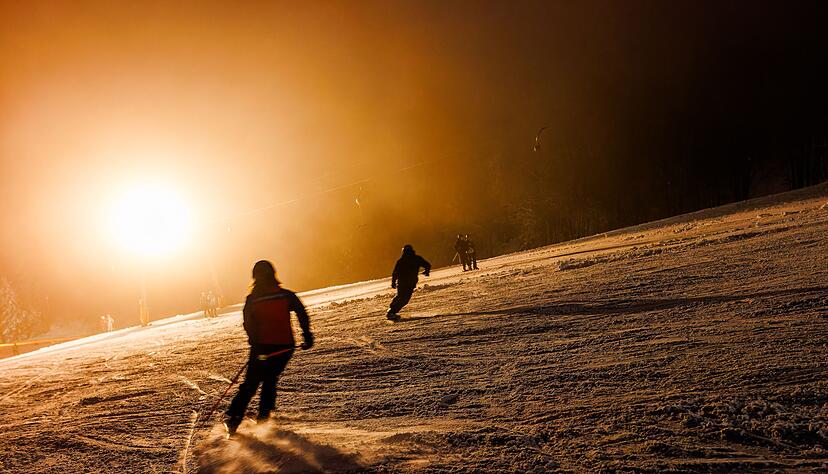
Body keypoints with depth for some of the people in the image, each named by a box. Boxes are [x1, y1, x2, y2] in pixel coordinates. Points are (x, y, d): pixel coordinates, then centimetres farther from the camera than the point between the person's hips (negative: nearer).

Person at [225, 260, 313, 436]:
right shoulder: (286, 295, -3)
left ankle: (233, 419, 3)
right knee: (270, 380, 21)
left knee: (250, 383, 10)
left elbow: (248, 325, 3)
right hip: (284, 346, 1)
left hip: (261, 347, 0)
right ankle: (263, 415, 19)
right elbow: (302, 314, -10)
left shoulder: (251, 299, -1)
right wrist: (307, 336, -4)